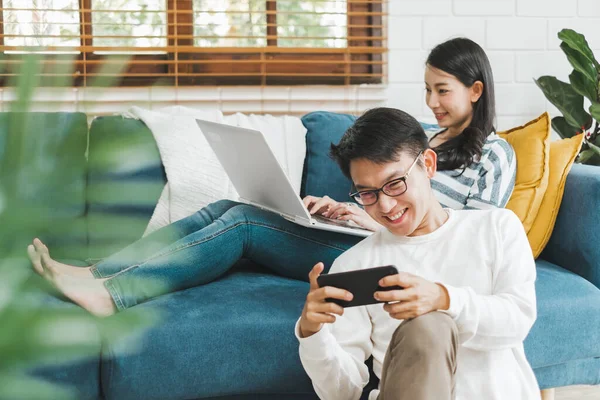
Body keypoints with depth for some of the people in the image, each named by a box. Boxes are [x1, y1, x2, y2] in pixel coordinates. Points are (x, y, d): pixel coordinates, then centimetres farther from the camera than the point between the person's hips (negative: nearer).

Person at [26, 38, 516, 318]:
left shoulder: (494, 155, 4)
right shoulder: (425, 140, 26)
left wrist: (376, 221, -17)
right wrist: (337, 208, 3)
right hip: (361, 237, 7)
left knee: (243, 221, -23)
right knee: (227, 208, -13)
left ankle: (112, 293, -30)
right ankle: (95, 276, -21)